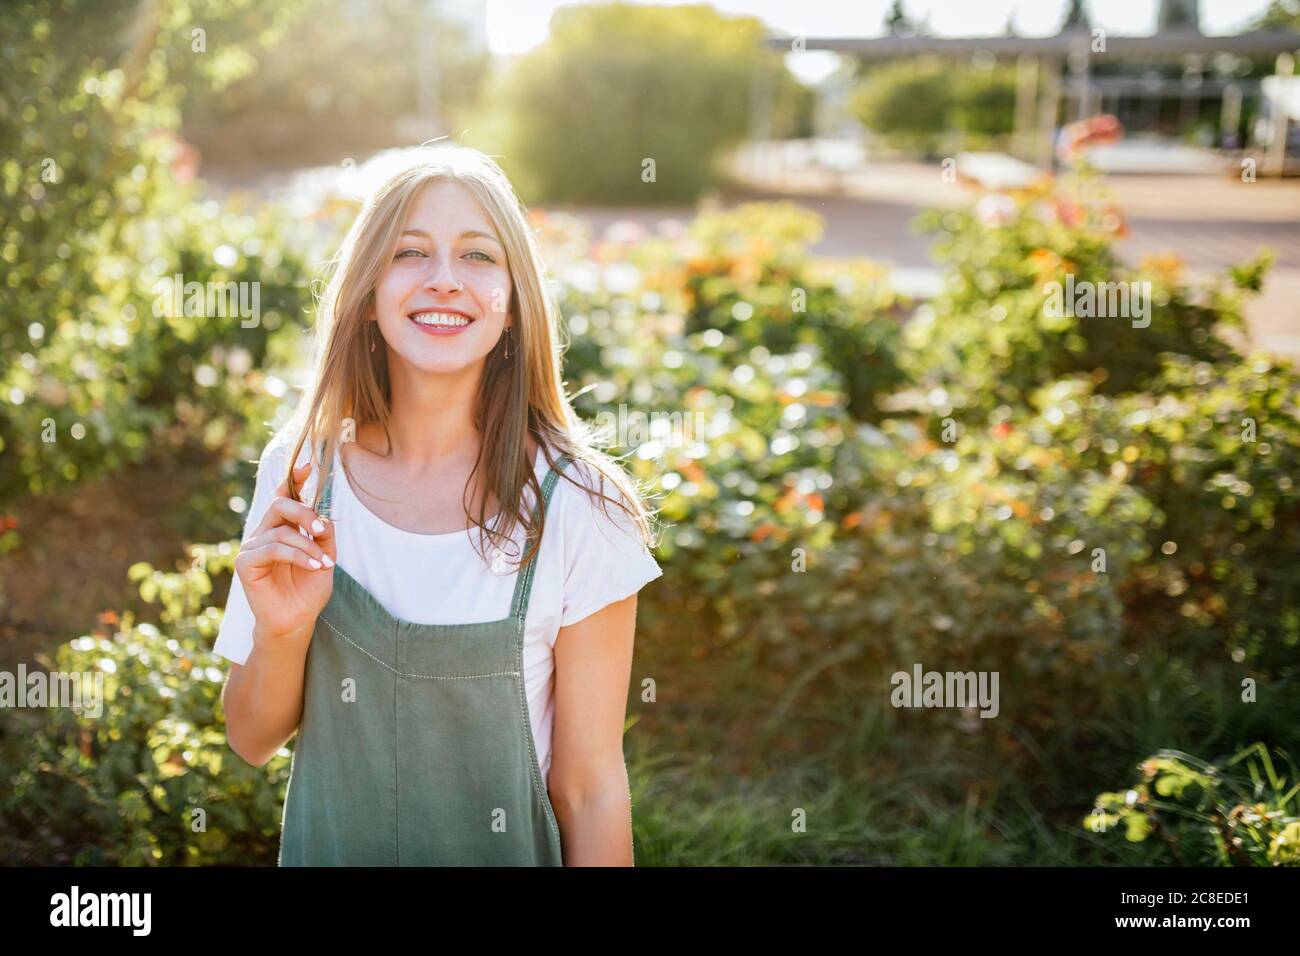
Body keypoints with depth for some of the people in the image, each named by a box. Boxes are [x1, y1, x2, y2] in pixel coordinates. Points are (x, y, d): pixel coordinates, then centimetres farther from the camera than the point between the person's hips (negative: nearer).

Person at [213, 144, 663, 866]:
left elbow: (590, 788, -13)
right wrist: (281, 631, -22)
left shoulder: (575, 507, -20)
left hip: (507, 850, -2)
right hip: (324, 844, 3)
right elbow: (253, 741, -5)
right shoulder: (300, 472, -12)